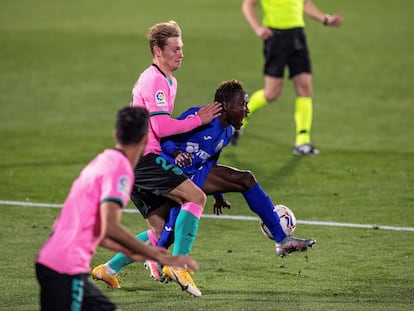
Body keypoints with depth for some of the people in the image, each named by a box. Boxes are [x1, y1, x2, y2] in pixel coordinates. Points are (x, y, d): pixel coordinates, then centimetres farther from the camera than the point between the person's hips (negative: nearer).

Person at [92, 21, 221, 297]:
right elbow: (161, 128, -19)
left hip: (133, 163, 10)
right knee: (196, 197, -18)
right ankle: (178, 265, -21)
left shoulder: (168, 81, 21)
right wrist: (198, 119, -11)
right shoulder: (154, 81, -12)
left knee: (162, 229, 10)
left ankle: (108, 270, 12)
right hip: (143, 158, -10)